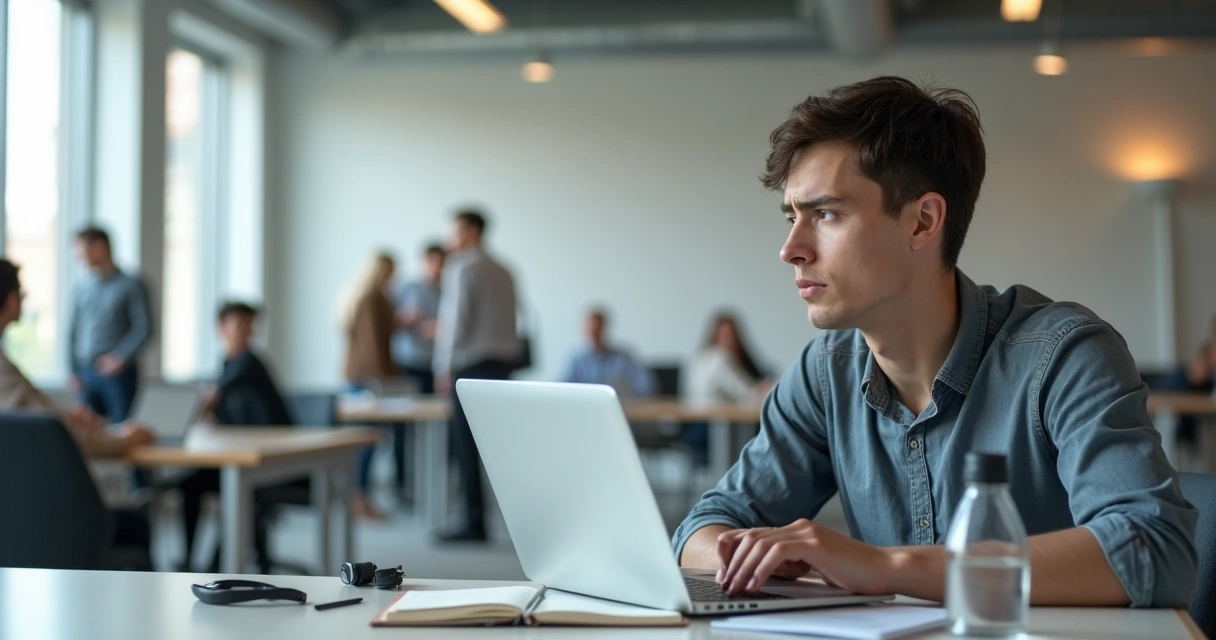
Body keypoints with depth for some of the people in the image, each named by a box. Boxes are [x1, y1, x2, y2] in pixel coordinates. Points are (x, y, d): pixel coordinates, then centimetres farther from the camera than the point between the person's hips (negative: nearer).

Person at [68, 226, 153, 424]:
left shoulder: (130, 285, -2)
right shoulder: (83, 288, 11)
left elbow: (143, 328, -6)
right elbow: (73, 331, 14)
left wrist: (120, 357, -15)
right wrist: (73, 371, 7)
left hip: (119, 373, -4)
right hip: (87, 374, 4)